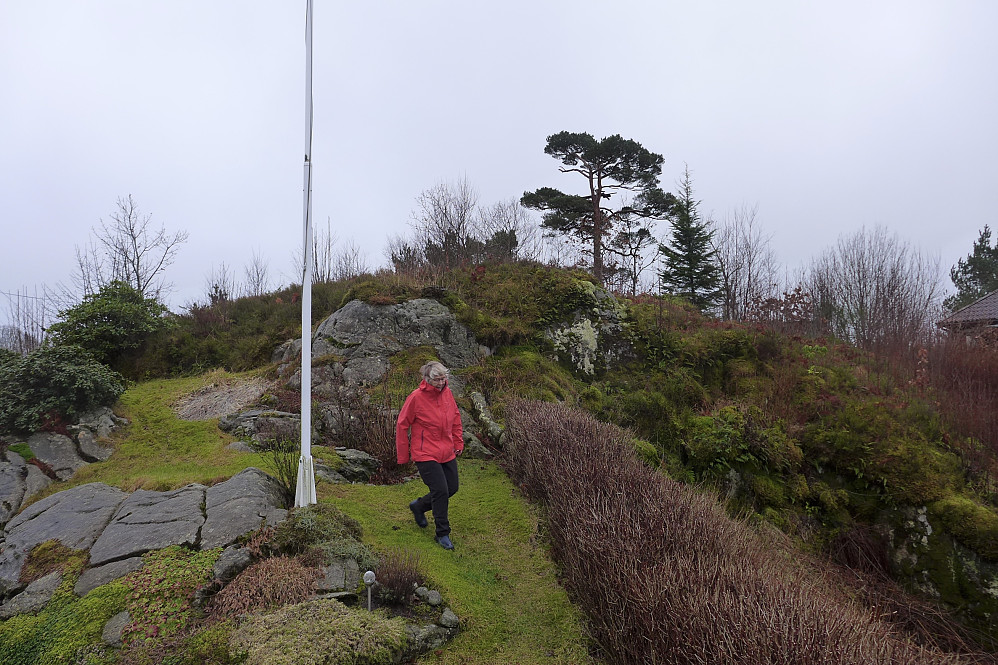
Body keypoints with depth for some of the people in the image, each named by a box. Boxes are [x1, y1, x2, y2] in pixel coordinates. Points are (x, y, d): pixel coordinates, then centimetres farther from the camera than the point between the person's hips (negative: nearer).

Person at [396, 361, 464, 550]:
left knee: (452, 488, 10)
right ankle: (442, 534, 8)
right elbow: (402, 426, -8)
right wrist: (403, 456, -4)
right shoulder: (416, 397, -16)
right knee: (440, 490, -10)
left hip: (447, 453, 7)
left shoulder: (447, 393, 1)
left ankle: (419, 506, 35)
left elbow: (456, 417, 16)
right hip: (425, 454, -7)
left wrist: (458, 442, 13)